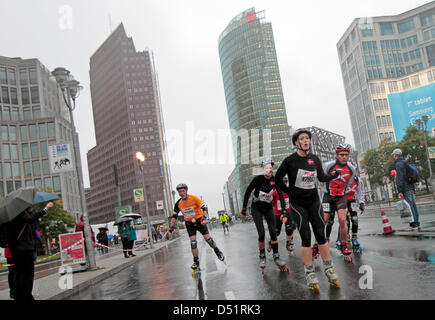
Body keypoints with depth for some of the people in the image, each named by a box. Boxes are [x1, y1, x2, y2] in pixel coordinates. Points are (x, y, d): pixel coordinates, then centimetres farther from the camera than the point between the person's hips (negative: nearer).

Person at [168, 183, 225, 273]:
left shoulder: (194, 198, -18)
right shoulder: (178, 203, -8)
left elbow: (204, 207, -20)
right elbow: (174, 216, 0)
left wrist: (204, 218, -34)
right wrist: (171, 228, -3)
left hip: (199, 220, -2)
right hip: (189, 223, 2)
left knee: (207, 238, -6)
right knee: (193, 241, -8)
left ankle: (218, 252, 19)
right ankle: (196, 262, 4)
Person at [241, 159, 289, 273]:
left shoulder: (275, 180, -10)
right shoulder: (258, 179, -18)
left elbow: (280, 195, -10)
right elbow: (248, 192, -10)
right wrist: (244, 208, -8)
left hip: (268, 208, 3)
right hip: (256, 208, -3)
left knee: (273, 231, -6)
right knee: (261, 233, -9)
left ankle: (276, 257, 4)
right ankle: (262, 257, 9)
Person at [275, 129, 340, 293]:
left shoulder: (315, 159, 2)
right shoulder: (290, 160, -10)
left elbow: (321, 177, 14)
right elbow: (278, 179, 1)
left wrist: (333, 175, -3)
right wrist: (289, 192, 1)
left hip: (314, 201, 3)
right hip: (297, 204, -3)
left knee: (321, 235, 0)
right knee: (306, 238, -5)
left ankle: (329, 270, 13)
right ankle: (310, 274, 7)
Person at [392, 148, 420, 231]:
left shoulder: (398, 164, -10)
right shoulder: (405, 163, 19)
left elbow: (399, 178, -17)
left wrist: (400, 190, -18)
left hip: (406, 189, -9)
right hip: (411, 188, 9)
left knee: (409, 207, -8)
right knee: (413, 206, 11)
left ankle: (414, 225, -7)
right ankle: (417, 224, 15)